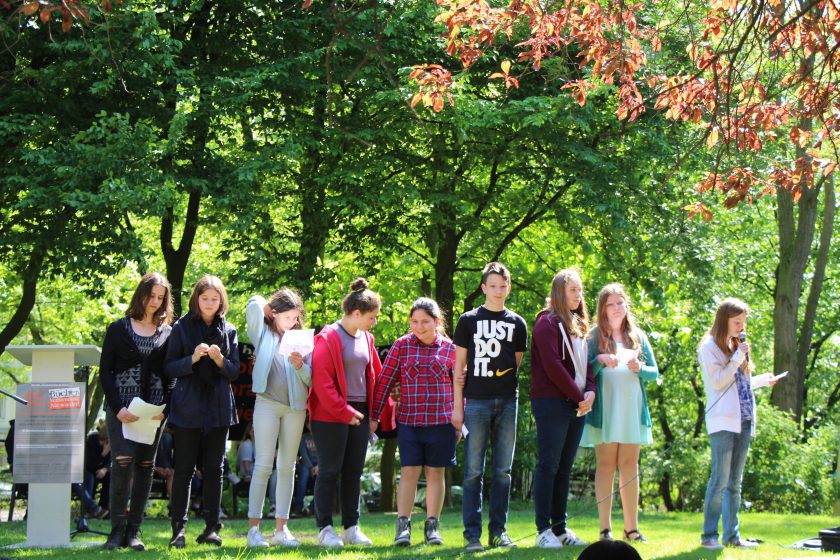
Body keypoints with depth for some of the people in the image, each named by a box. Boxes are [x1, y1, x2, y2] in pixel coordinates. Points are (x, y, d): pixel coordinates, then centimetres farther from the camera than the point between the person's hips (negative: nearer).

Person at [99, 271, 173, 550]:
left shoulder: (167, 334, 11)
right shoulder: (118, 329, 5)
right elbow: (105, 371, 2)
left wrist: (166, 409, -8)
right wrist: (117, 408, -10)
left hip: (153, 410, 2)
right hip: (121, 409, -2)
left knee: (145, 466, 1)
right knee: (122, 463, -15)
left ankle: (134, 530, 4)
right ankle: (118, 529, -10)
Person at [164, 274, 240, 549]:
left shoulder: (228, 331, 10)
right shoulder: (181, 328, 2)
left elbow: (235, 371, 8)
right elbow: (169, 367, -2)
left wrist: (220, 359, -12)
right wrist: (193, 358, -18)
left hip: (219, 407, 3)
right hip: (188, 408, -3)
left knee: (214, 469, 5)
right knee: (184, 469, -4)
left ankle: (211, 527, 9)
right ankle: (178, 529, -4)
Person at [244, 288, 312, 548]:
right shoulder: (263, 334, 5)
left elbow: (311, 380, 7)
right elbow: (254, 305, -12)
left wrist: (301, 366, -12)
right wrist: (265, 307, 7)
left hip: (295, 407, 3)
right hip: (267, 403, -3)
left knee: (287, 468, 4)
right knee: (263, 465, -7)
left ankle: (281, 527, 7)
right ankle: (253, 527, -6)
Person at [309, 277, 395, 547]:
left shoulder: (366, 339, 12)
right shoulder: (328, 338, -11)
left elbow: (374, 376, 17)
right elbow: (322, 380, -16)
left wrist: (377, 412, 10)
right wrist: (343, 411, -17)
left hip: (359, 414, 7)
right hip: (330, 417, -7)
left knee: (354, 472, 9)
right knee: (330, 472, -3)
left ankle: (352, 528, 16)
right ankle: (325, 529, 2)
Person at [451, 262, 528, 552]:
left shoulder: (517, 324, 11)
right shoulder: (469, 320, 5)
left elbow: (515, 364, 16)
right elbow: (460, 365, 4)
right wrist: (457, 406, -1)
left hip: (507, 400, 3)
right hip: (476, 401, -2)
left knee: (503, 470, 5)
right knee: (474, 471, -3)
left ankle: (499, 530, 10)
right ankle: (472, 533, -2)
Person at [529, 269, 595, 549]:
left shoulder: (579, 325, 19)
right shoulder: (548, 323, -7)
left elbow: (585, 362, 17)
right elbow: (552, 365, -15)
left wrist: (590, 390, -2)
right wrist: (578, 396, -13)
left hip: (577, 406, 8)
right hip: (552, 403, -8)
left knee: (564, 468, 9)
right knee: (548, 465, -6)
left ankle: (560, 527, 13)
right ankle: (544, 530, -6)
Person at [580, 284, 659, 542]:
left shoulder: (638, 337, 14)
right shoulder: (595, 336, 4)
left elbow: (654, 373, 11)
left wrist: (639, 368, -9)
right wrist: (600, 360, -21)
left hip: (632, 408, 3)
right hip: (605, 409, -3)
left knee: (630, 465, 4)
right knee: (606, 464, -3)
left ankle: (631, 528, 6)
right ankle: (606, 528, -4)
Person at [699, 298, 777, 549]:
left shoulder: (737, 345, 18)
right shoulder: (710, 347, -4)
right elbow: (718, 382, -13)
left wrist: (763, 380, 25)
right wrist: (738, 357, -14)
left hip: (743, 422, 8)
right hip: (722, 422, -8)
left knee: (734, 482, 8)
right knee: (720, 480, -10)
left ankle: (732, 535, 11)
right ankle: (709, 535, -5)